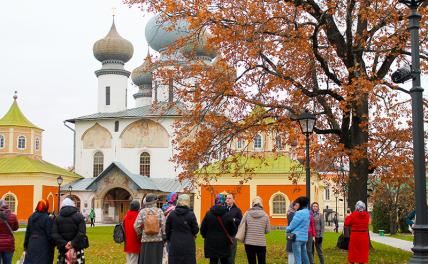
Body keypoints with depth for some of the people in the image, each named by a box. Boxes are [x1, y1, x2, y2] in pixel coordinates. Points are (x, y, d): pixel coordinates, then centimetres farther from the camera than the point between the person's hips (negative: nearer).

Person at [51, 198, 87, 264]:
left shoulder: (57, 218, 7)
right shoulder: (79, 216, 0)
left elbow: (54, 234, -6)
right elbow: (82, 233, -13)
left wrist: (64, 244, -11)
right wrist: (73, 244, -15)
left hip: (63, 248, 2)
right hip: (77, 248, -2)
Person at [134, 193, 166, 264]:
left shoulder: (142, 212, -1)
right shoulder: (159, 211, -1)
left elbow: (136, 226, -4)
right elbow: (163, 225, -5)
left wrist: (140, 234, 13)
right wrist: (164, 237, 5)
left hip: (146, 240, 0)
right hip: (158, 240, 0)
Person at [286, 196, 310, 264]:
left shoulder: (300, 213, -17)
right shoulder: (307, 213, 11)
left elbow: (293, 224, -12)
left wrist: (287, 229, 7)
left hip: (297, 237, -9)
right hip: (304, 237, 9)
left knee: (297, 258, -6)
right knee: (304, 256, 16)